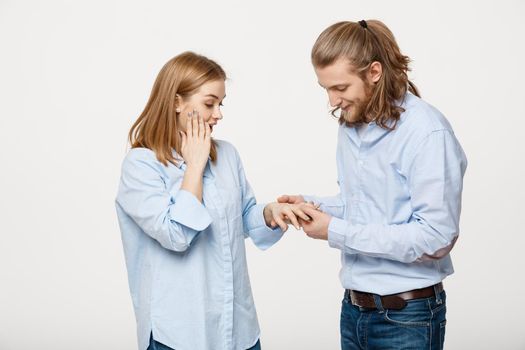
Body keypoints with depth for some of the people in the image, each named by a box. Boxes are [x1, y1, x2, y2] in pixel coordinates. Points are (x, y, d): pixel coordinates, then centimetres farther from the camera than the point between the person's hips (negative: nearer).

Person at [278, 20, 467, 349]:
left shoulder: (428, 133, -19)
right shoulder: (350, 127, 6)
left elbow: (436, 238, -23)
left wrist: (337, 232, -21)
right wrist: (312, 205, -2)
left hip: (407, 317, -7)